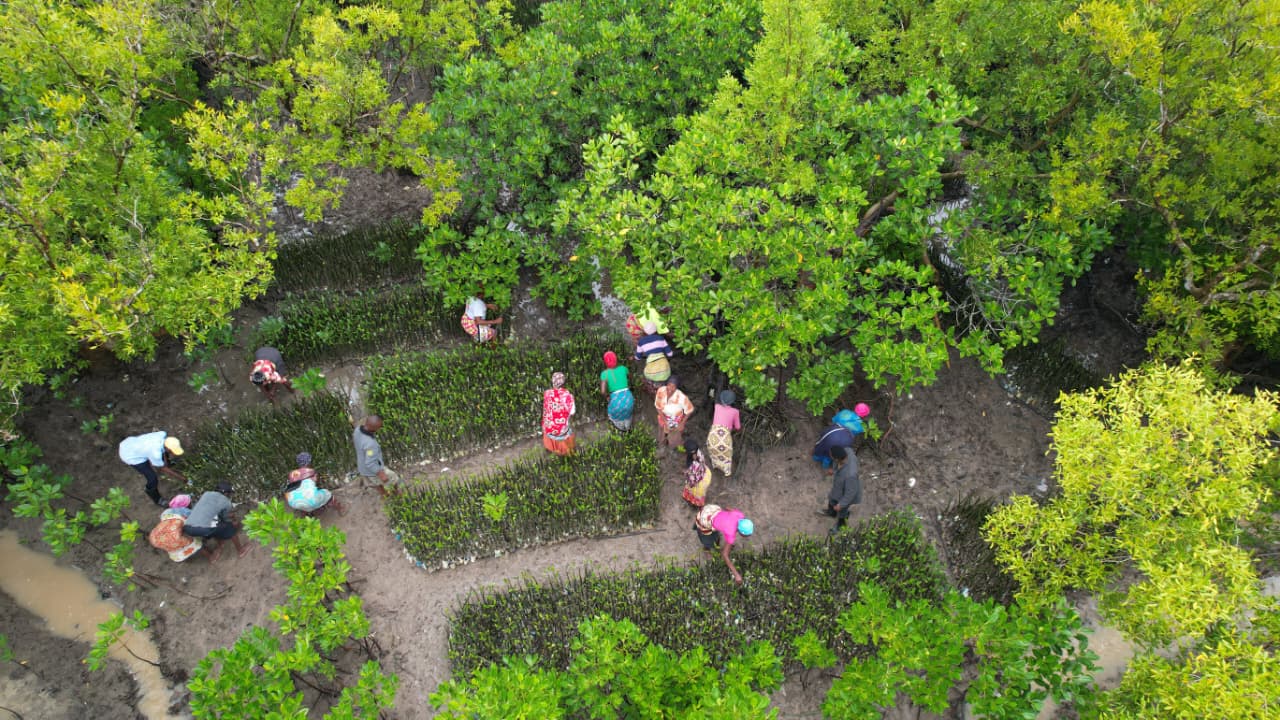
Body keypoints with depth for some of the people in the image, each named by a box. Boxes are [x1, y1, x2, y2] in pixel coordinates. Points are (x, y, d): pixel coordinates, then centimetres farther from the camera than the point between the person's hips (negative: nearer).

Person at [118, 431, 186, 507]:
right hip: (130, 456, -7)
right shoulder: (156, 453, -37)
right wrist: (179, 477, -9)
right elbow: (162, 469, -18)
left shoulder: (163, 434, -24)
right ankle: (157, 500, 23)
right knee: (153, 478, -4)